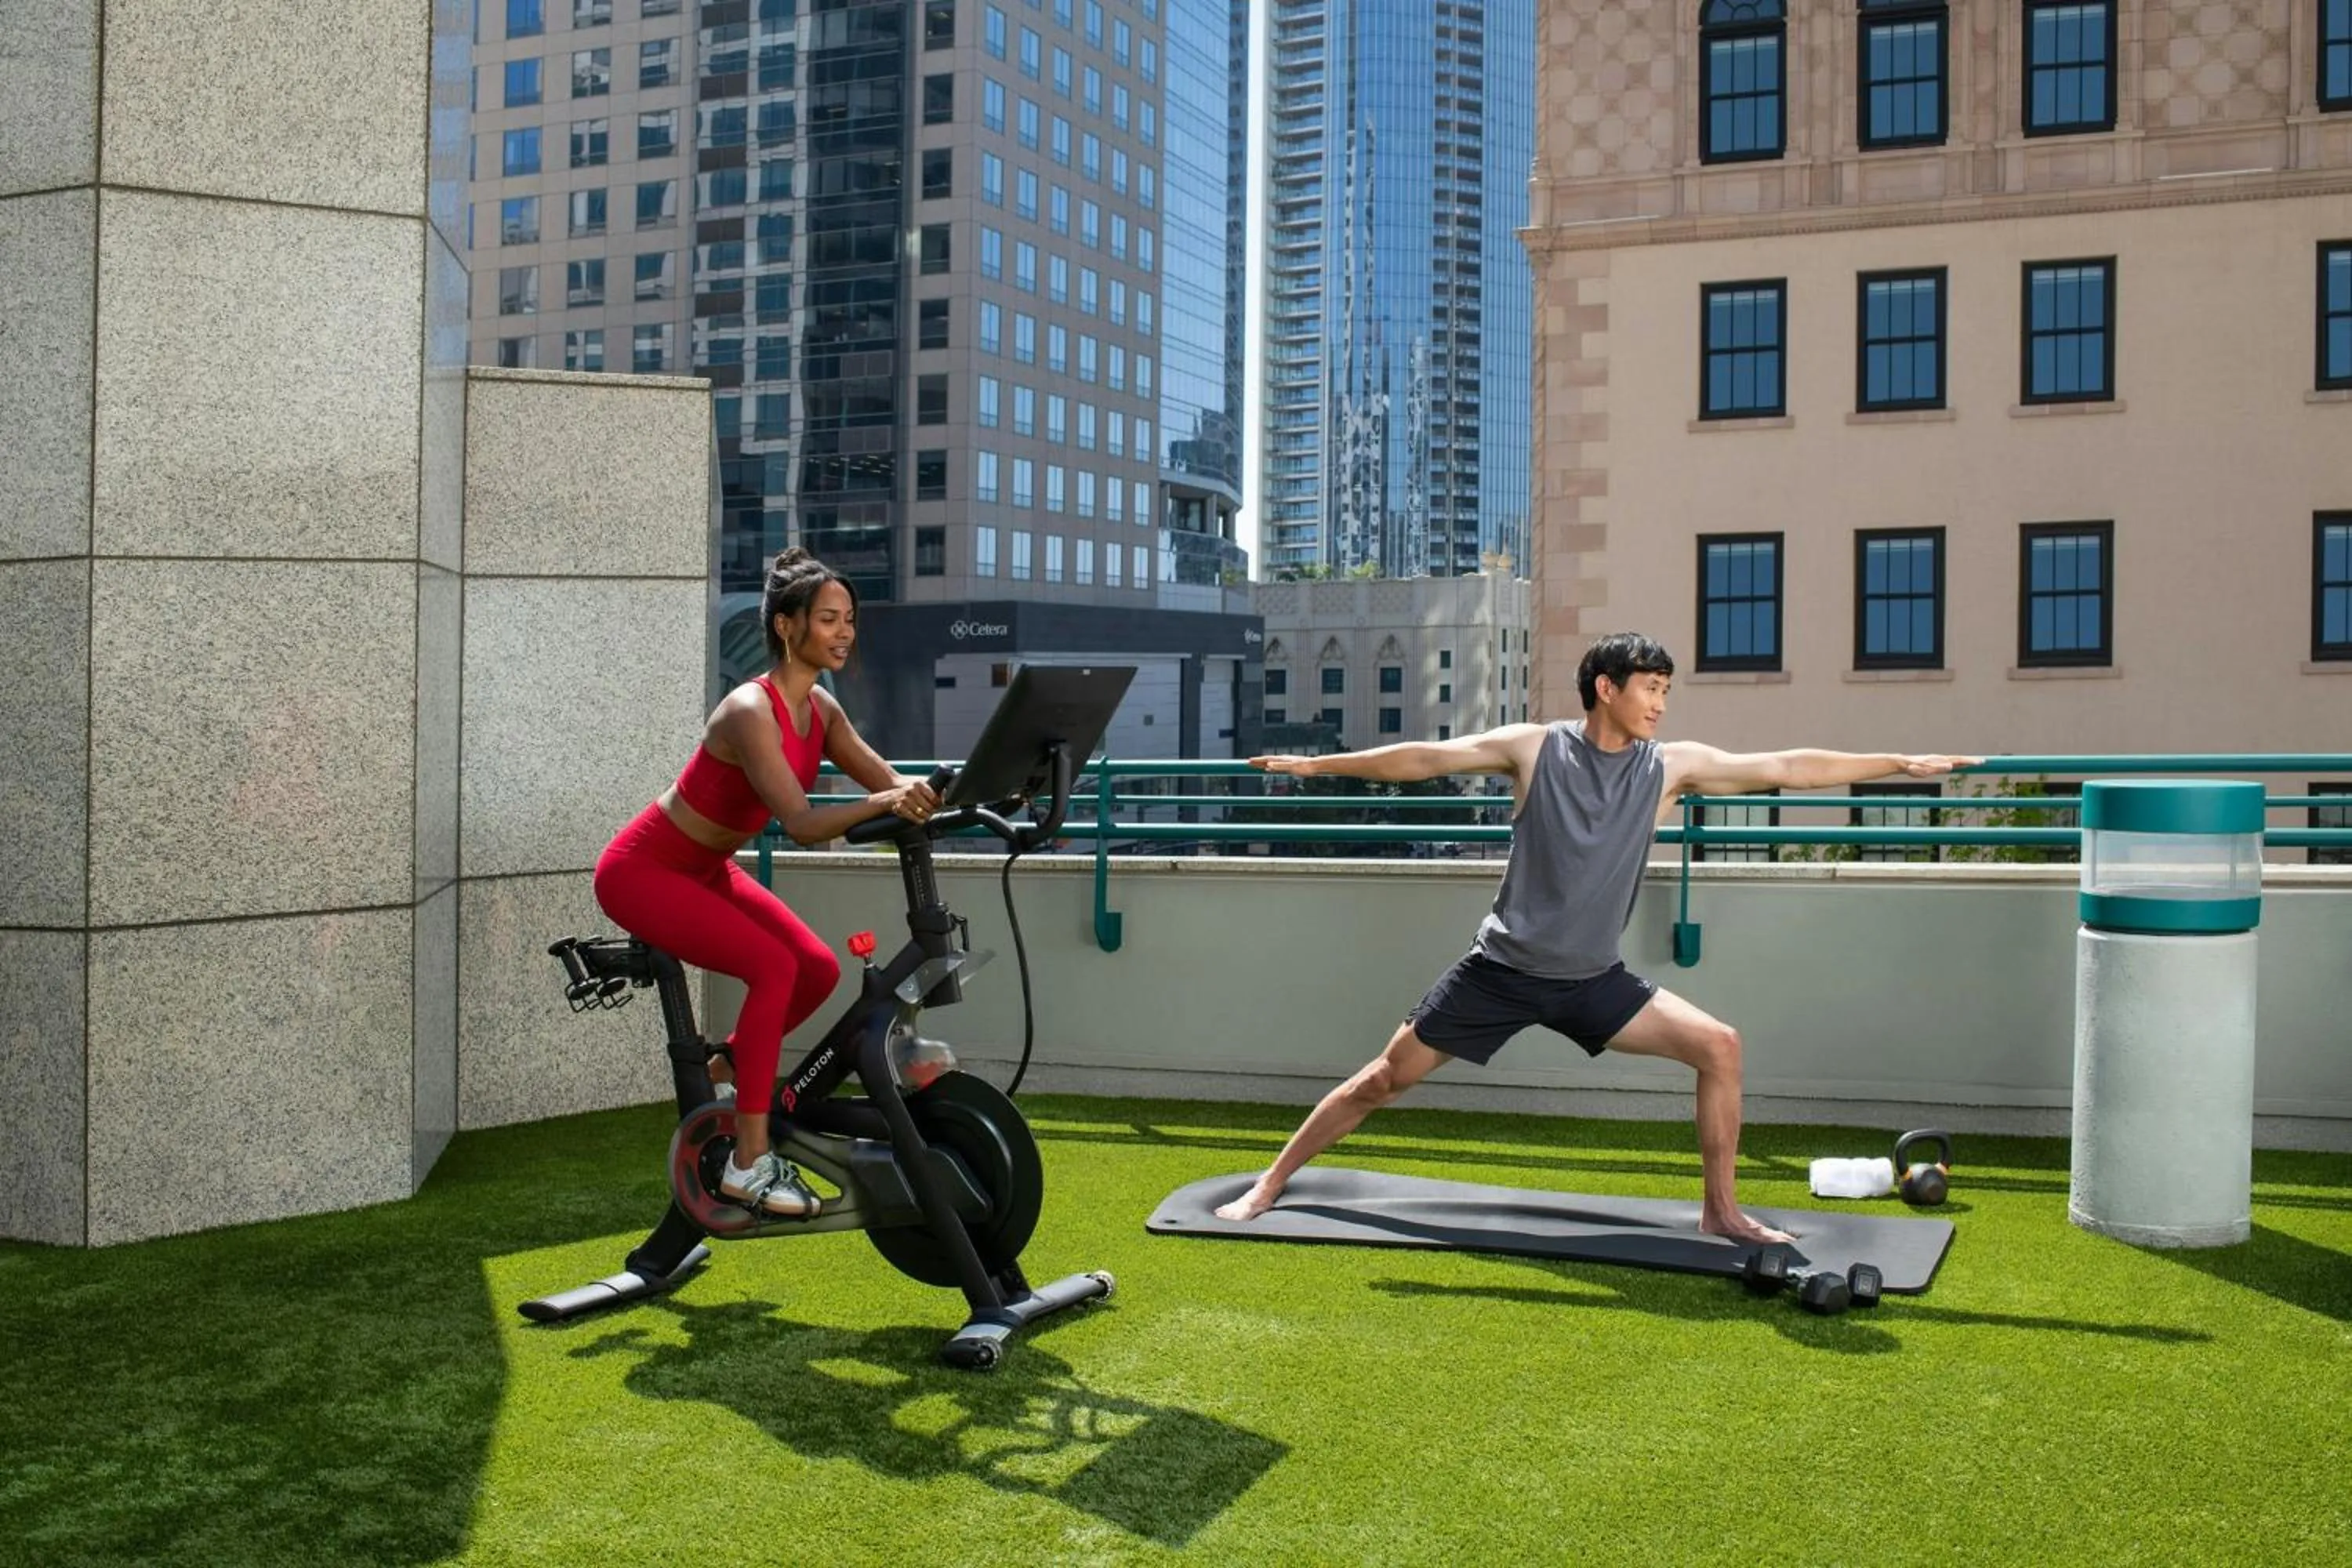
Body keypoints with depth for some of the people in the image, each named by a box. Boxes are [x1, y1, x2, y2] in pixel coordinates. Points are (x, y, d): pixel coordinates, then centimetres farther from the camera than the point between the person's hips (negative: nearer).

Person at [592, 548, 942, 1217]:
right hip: (642, 872, -8)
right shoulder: (751, 711, -28)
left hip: (705, 869, 8)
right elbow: (801, 824, -38)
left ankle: (726, 1067, 20)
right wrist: (882, 802, -53)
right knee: (773, 967, -24)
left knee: (819, 968, -4)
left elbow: (889, 782, -11)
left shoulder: (819, 708, -4)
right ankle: (748, 1163, -20)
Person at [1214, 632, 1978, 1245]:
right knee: (1384, 1079, 0)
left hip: (1594, 980, 3)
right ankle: (1269, 1185, 16)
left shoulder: (1672, 764, -1)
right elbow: (1426, 757, -5)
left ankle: (1720, 1211, 3)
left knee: (1718, 1045, -11)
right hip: (1503, 970, -2)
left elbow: (1786, 767, -2)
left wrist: (1902, 763, -3)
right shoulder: (1533, 748, -8)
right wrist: (1316, 764, -4)